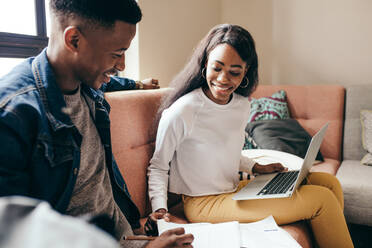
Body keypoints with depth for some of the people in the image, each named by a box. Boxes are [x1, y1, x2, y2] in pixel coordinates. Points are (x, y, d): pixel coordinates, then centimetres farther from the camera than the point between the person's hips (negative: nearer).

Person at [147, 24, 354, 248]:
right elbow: (158, 167, -9)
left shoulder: (243, 106, 1)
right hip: (203, 204, -7)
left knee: (328, 182, 5)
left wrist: (256, 168, 7)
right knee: (322, 200, -13)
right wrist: (160, 210, -21)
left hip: (234, 191, 8)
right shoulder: (180, 112, -21)